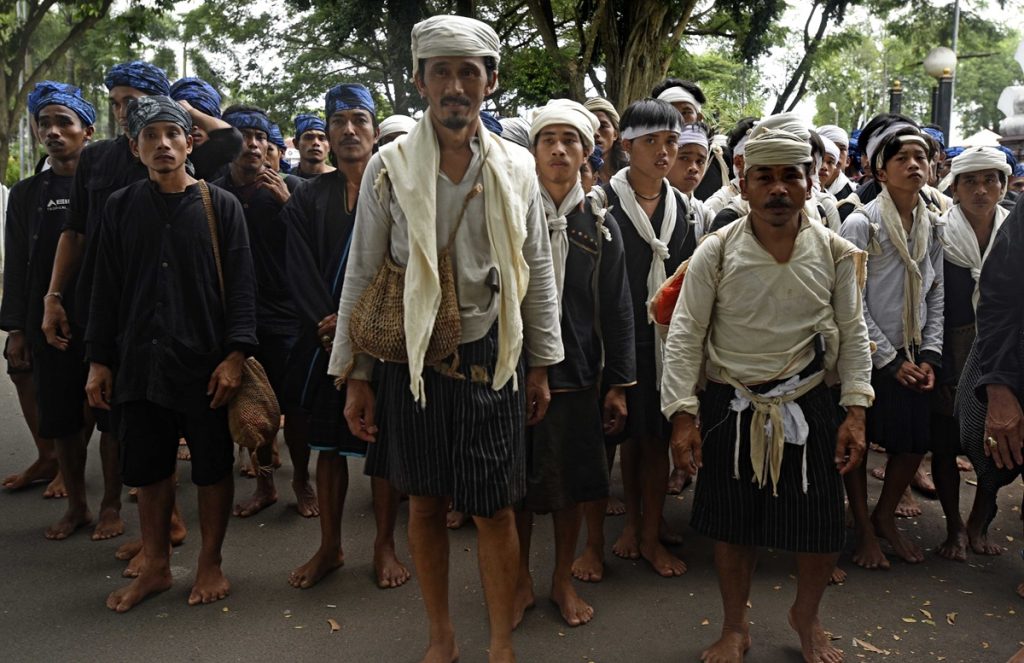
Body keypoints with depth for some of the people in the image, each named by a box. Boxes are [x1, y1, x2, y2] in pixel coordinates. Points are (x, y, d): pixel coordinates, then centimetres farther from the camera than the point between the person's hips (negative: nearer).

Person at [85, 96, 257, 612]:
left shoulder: (221, 206, 0)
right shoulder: (120, 207, 8)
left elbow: (241, 284, -3)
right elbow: (106, 289, 10)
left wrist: (235, 355, -12)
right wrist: (99, 360, 6)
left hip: (206, 363, -2)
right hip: (139, 363, 3)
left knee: (213, 467, 6)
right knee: (148, 468, 11)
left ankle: (210, 564, 24)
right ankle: (156, 567, 28)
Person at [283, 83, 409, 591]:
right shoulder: (309, 198, 11)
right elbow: (302, 272, 1)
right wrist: (328, 324, -13)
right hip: (326, 339, 3)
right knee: (329, 444, 8)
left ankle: (385, 547, 17)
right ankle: (329, 547, 21)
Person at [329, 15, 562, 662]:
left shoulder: (517, 167, 1)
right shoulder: (389, 167, -3)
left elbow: (538, 272, 7)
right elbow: (362, 276, 0)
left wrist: (540, 365, 7)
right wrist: (355, 376, 0)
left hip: (493, 359, 0)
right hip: (412, 360, 0)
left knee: (494, 508, 6)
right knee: (426, 503, 12)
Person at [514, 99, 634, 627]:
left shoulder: (600, 227, 4)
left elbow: (617, 311, 4)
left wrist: (618, 384, 2)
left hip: (576, 374, 1)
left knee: (572, 482, 11)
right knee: (517, 481, 9)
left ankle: (563, 578, 31)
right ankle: (520, 579, 29)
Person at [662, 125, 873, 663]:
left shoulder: (836, 254, -3)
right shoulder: (715, 252, -8)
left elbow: (853, 334, 4)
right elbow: (685, 336, -6)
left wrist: (855, 410, -2)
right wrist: (684, 415, -11)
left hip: (808, 407, 1)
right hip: (729, 409, -1)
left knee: (822, 531, 7)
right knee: (732, 525, 11)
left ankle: (806, 617, 39)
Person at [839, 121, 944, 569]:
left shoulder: (934, 226, 5)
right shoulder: (861, 224, -12)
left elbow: (937, 295, 8)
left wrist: (930, 355, -2)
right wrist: (890, 360, -12)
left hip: (912, 358, 5)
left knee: (915, 442, 9)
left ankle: (886, 517, 32)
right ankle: (864, 528, 25)